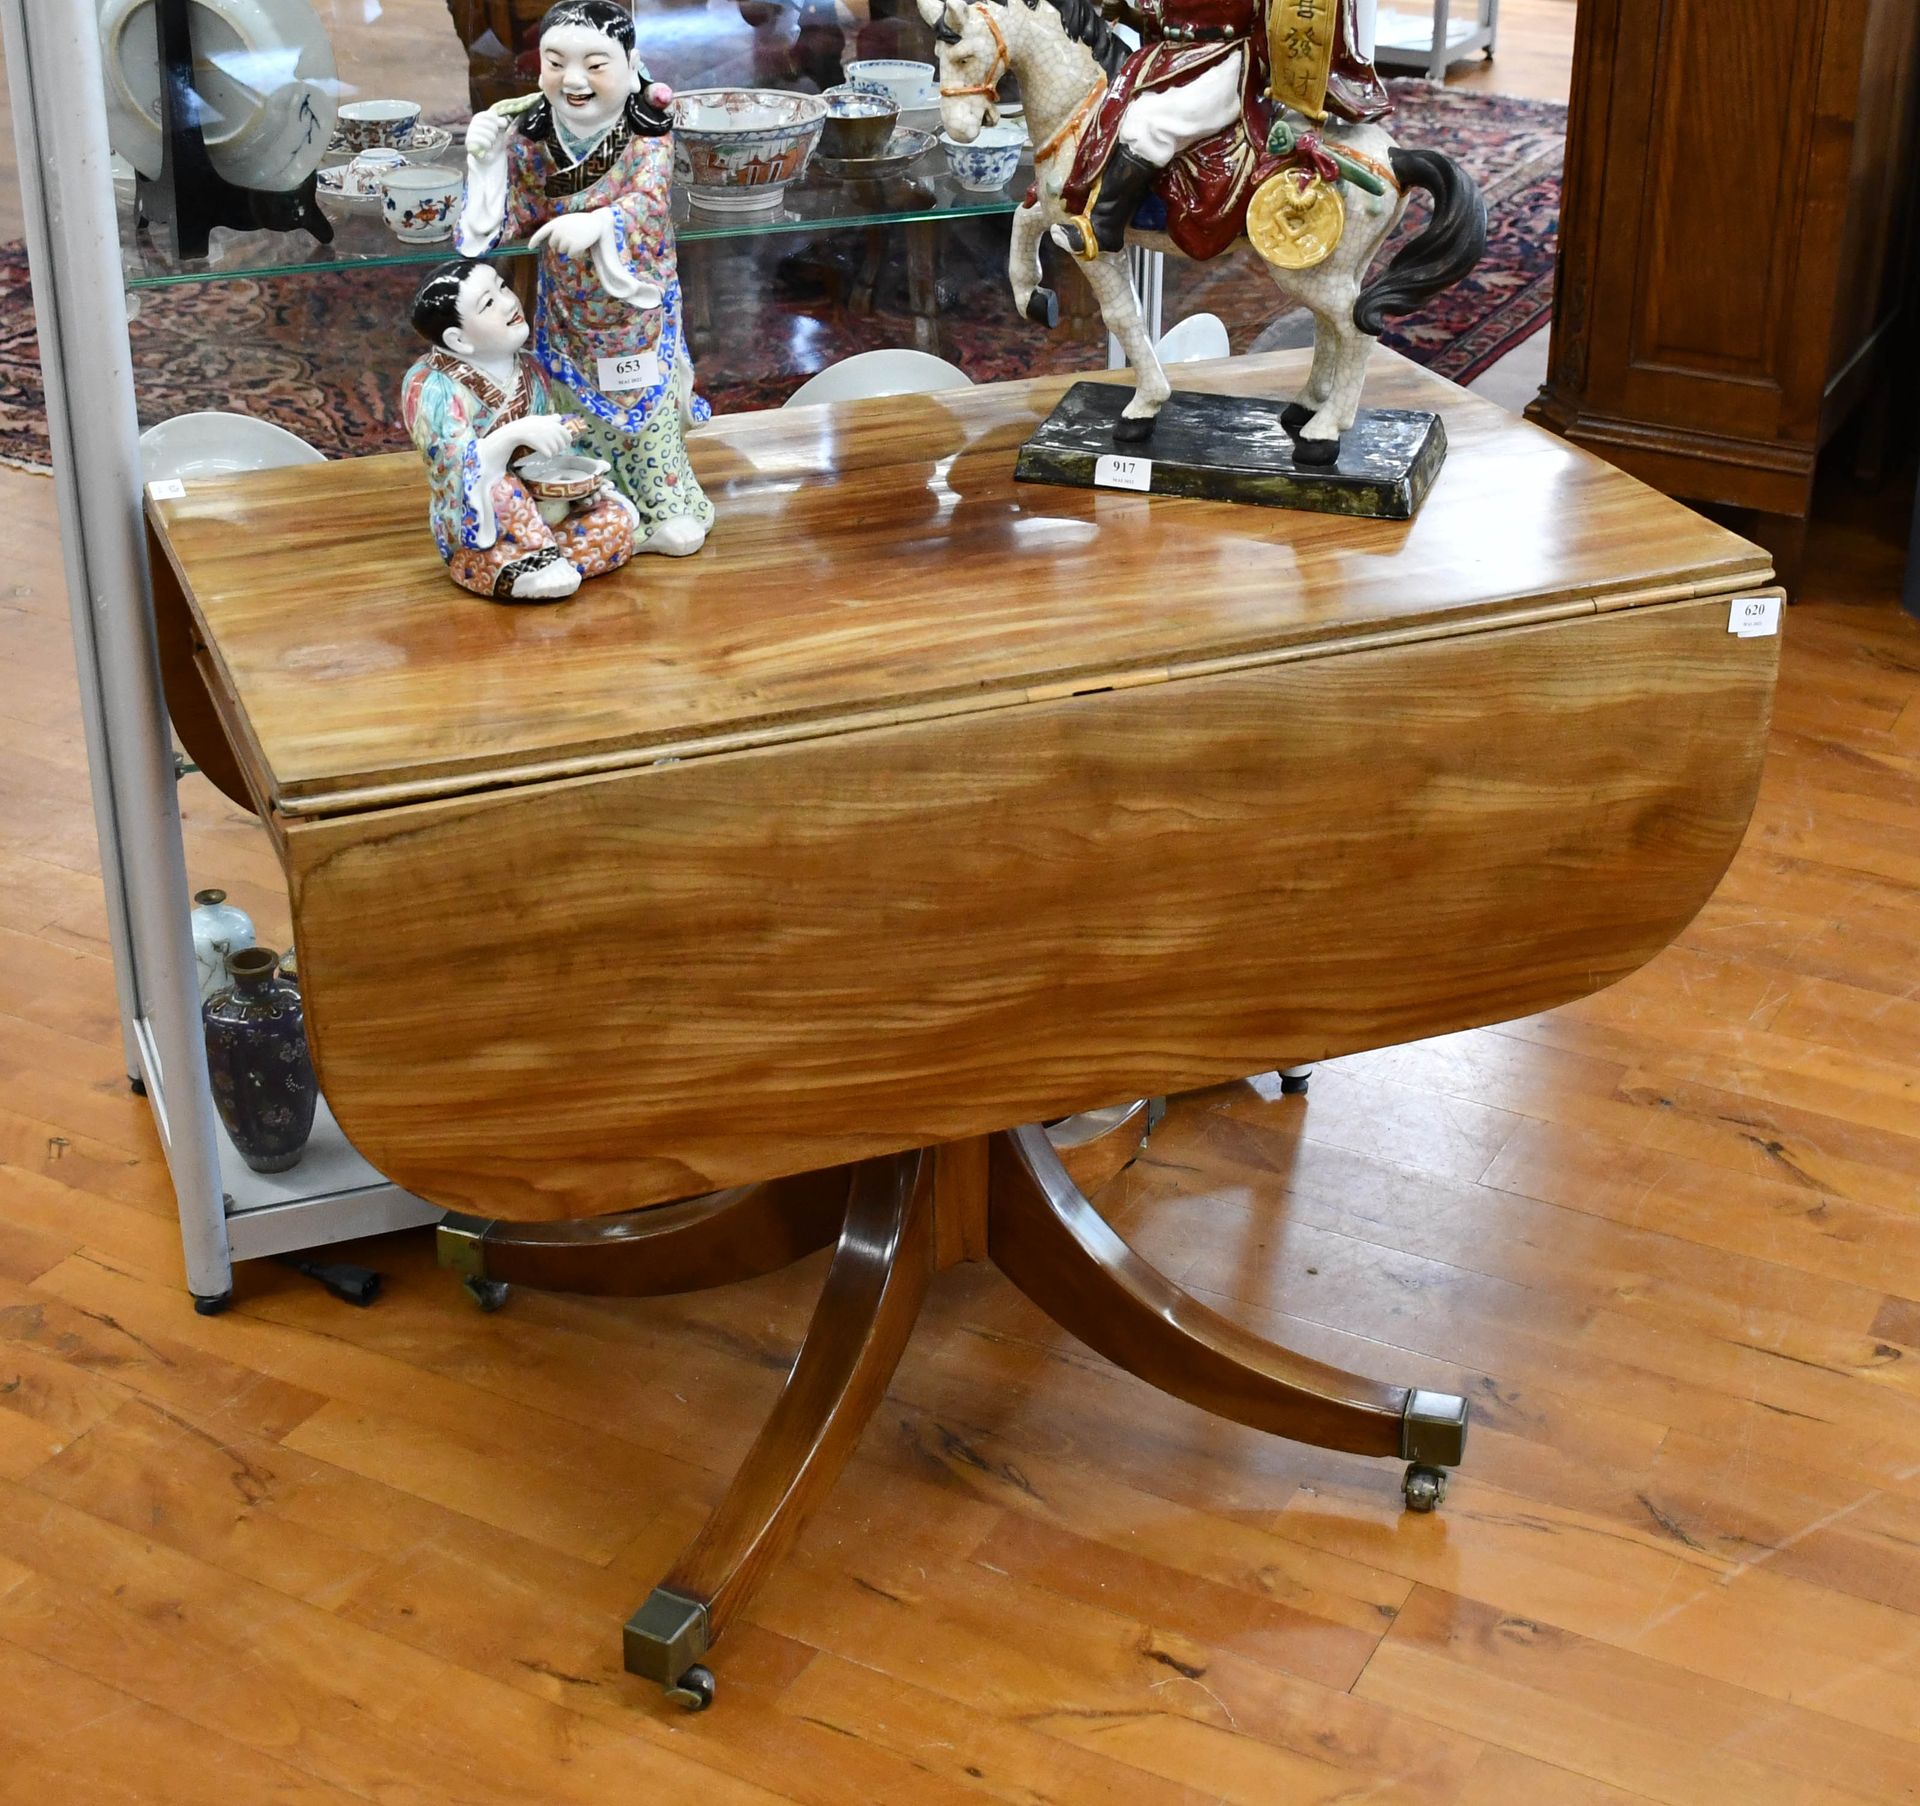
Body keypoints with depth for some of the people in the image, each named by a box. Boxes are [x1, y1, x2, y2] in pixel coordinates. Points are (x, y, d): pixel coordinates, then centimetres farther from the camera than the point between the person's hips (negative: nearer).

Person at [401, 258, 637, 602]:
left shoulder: (530, 371, 3)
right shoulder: (432, 386, -16)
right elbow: (458, 468, -29)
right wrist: (517, 434, -42)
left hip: (539, 512, 6)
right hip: (476, 531, -6)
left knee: (617, 519, -14)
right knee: (494, 482, -36)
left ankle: (515, 570, -22)